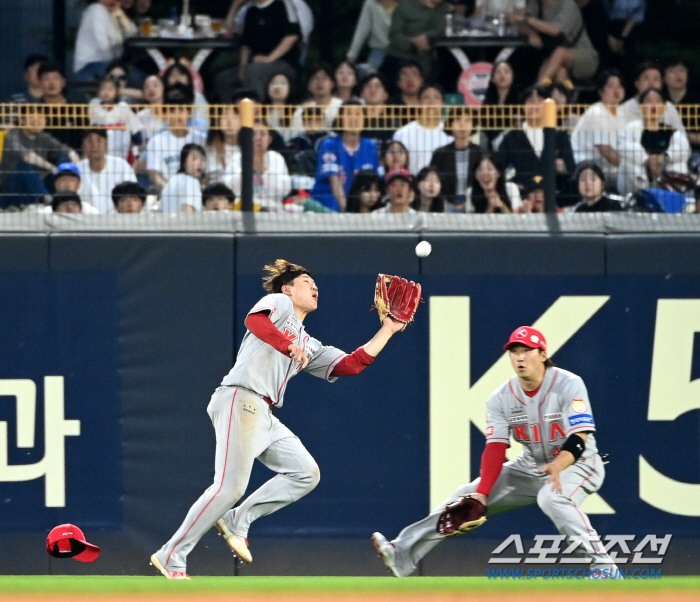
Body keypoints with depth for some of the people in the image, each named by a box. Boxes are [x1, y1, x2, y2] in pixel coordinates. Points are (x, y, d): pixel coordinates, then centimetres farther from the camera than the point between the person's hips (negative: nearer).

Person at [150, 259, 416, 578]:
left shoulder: (310, 346, 29)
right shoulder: (279, 304, 8)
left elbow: (352, 364, 22)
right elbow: (254, 321, -15)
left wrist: (387, 330, 23)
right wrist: (289, 346, -30)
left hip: (264, 416, 9)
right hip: (240, 399, -9)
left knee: (306, 473, 3)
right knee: (230, 487, -17)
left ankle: (237, 521, 3)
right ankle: (171, 557, -13)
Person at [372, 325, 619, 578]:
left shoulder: (569, 385, -18)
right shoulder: (501, 398, -5)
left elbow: (579, 439, -25)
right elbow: (495, 449, -10)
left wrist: (557, 467, -45)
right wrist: (481, 494, -24)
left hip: (578, 463, -6)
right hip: (531, 467, 6)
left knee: (551, 497, -38)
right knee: (467, 498, -1)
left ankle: (602, 565, -33)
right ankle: (404, 554, 0)